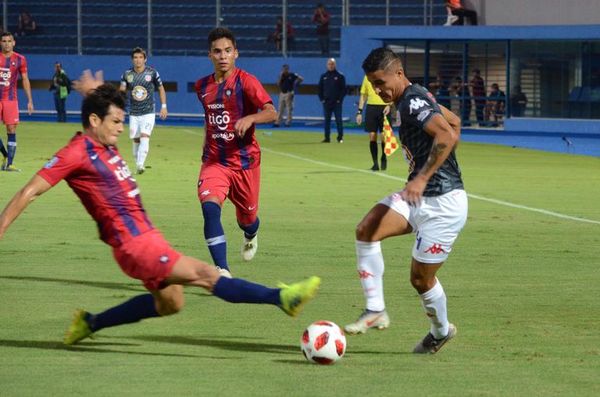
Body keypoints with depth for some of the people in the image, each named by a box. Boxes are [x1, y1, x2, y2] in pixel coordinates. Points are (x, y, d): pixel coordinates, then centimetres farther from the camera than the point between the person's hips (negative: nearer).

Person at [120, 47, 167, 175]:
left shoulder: (152, 73, -5)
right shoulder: (127, 74, -1)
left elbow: (161, 88, 6)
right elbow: (121, 91, 3)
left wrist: (164, 106, 2)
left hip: (148, 113, -3)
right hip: (133, 114, 3)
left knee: (144, 137, -18)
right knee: (135, 139, 7)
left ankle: (141, 165, -25)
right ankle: (137, 165, 22)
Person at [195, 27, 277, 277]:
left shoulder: (245, 81, -11)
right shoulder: (203, 86, 5)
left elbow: (271, 113, -25)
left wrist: (250, 118, -43)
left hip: (244, 161, -2)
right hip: (214, 160, 2)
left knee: (247, 218, 14)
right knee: (210, 207, -24)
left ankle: (251, 235, 55)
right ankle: (222, 271, -27)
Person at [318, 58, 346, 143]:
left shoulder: (340, 76, 2)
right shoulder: (323, 76, 11)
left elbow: (344, 89, 0)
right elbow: (320, 89, 14)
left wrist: (340, 99, -8)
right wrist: (322, 99, 3)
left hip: (337, 102, -3)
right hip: (326, 102, 3)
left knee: (338, 120, -4)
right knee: (327, 120, 4)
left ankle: (340, 137, 1)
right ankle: (327, 137, 7)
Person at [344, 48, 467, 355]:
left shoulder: (413, 102, -19)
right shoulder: (417, 98, 11)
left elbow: (449, 135, -35)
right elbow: (454, 121, 26)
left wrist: (423, 177, -37)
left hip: (443, 203, -9)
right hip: (419, 198, 9)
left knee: (420, 277, 1)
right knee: (366, 229, -14)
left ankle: (441, 331, 30)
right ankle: (375, 310, -11)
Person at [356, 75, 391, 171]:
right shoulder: (367, 77, 12)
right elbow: (363, 95, 16)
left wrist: (389, 105, -18)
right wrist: (359, 112, 10)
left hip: (384, 108, -3)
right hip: (371, 107, 3)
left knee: (384, 136, -3)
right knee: (372, 136, -1)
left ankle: (384, 158, 21)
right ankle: (375, 163, 5)